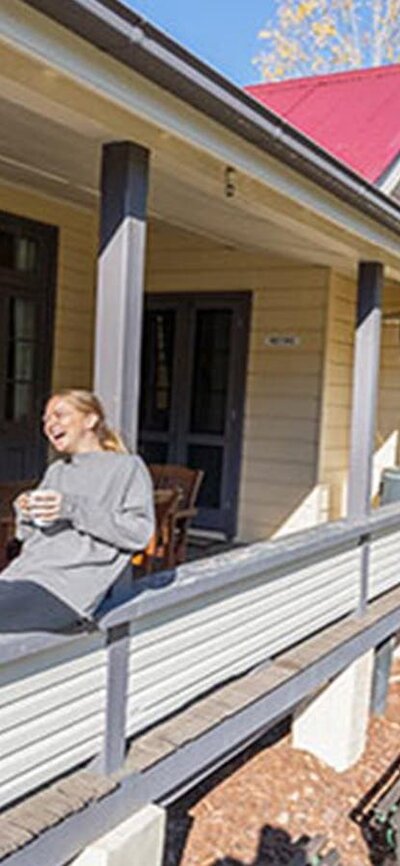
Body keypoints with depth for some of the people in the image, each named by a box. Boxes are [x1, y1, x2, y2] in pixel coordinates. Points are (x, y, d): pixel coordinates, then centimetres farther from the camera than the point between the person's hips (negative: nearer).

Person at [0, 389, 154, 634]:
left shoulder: (128, 467, 5)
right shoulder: (55, 471, 24)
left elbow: (140, 533, -8)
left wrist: (74, 509, -14)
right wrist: (25, 515, 3)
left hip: (68, 587, -7)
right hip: (20, 574, 7)